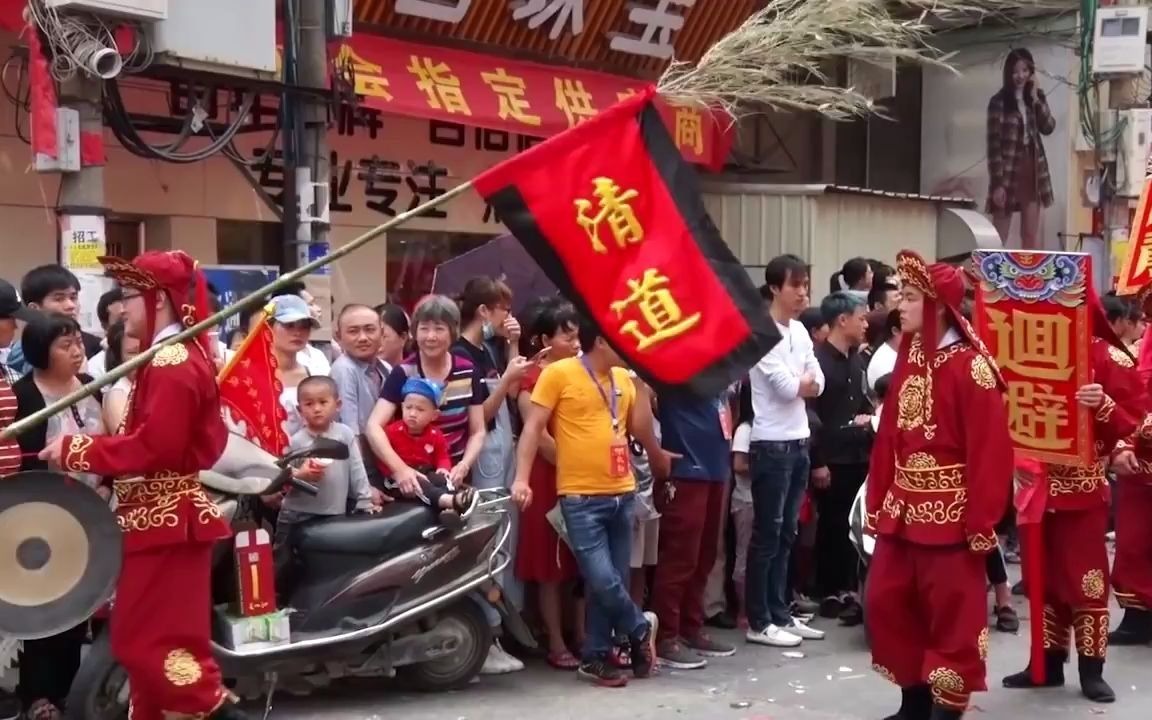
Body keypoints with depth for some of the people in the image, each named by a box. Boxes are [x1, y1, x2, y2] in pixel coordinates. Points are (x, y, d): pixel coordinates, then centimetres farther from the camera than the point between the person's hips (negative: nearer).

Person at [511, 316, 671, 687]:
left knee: (614, 580, 8)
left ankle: (596, 657, 20)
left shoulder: (624, 378, 12)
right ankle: (640, 629, 17)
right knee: (602, 580, -10)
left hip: (622, 494, 6)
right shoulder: (558, 374, -6)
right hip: (581, 497, -6)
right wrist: (522, 477, -15)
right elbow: (533, 427, -8)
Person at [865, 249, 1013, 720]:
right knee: (886, 605, 11)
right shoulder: (908, 359, 9)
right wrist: (878, 502, 8)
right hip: (902, 512, 8)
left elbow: (990, 450, -15)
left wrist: (981, 522, -16)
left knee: (953, 617, 3)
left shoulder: (970, 366, -13)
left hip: (950, 516, -7)